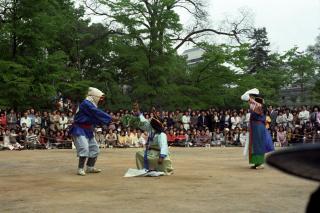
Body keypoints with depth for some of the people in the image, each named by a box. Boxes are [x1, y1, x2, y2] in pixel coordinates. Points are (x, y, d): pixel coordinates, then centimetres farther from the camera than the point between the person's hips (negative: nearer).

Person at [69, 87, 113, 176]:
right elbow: (98, 114, -26)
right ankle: (80, 169, -8)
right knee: (84, 148, -20)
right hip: (79, 130, -10)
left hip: (88, 130, 10)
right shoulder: (86, 104, -21)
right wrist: (110, 118, -23)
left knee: (94, 148, 13)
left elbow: (97, 119, 8)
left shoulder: (92, 105, 9)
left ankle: (90, 167, 24)